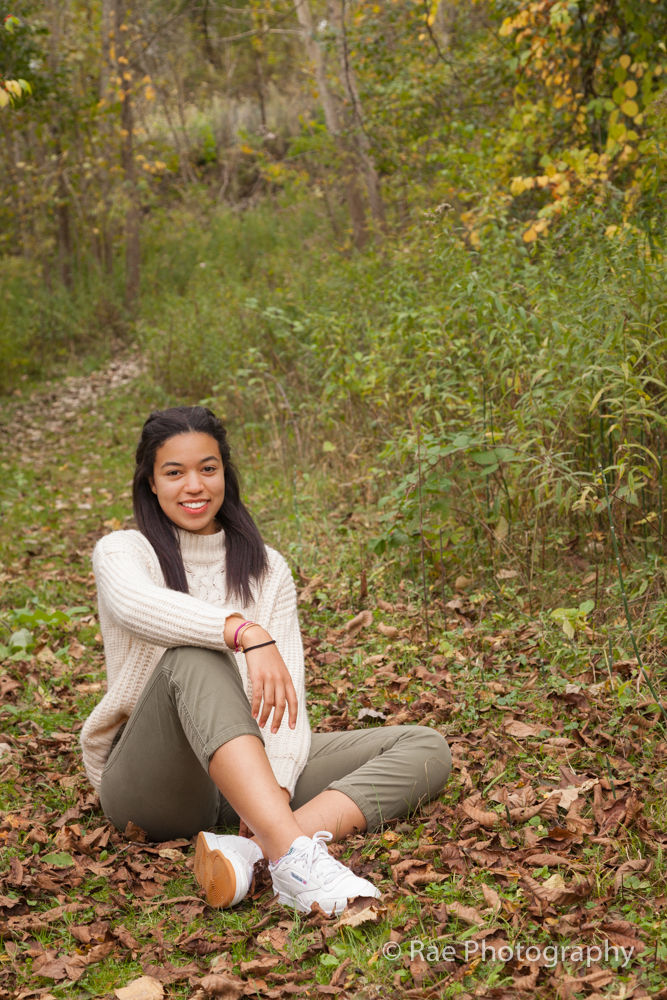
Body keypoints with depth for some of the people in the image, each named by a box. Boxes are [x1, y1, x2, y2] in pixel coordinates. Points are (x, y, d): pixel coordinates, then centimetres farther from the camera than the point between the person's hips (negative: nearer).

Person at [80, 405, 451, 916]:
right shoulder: (121, 552, 2)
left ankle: (252, 847, -38)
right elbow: (135, 604, -25)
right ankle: (294, 858, -51)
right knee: (194, 658, -34)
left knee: (426, 748, -13)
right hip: (152, 777, -4)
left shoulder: (267, 568, 12)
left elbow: (288, 690, 0)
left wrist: (279, 783, -19)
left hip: (247, 767, 5)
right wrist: (247, 634, -42)